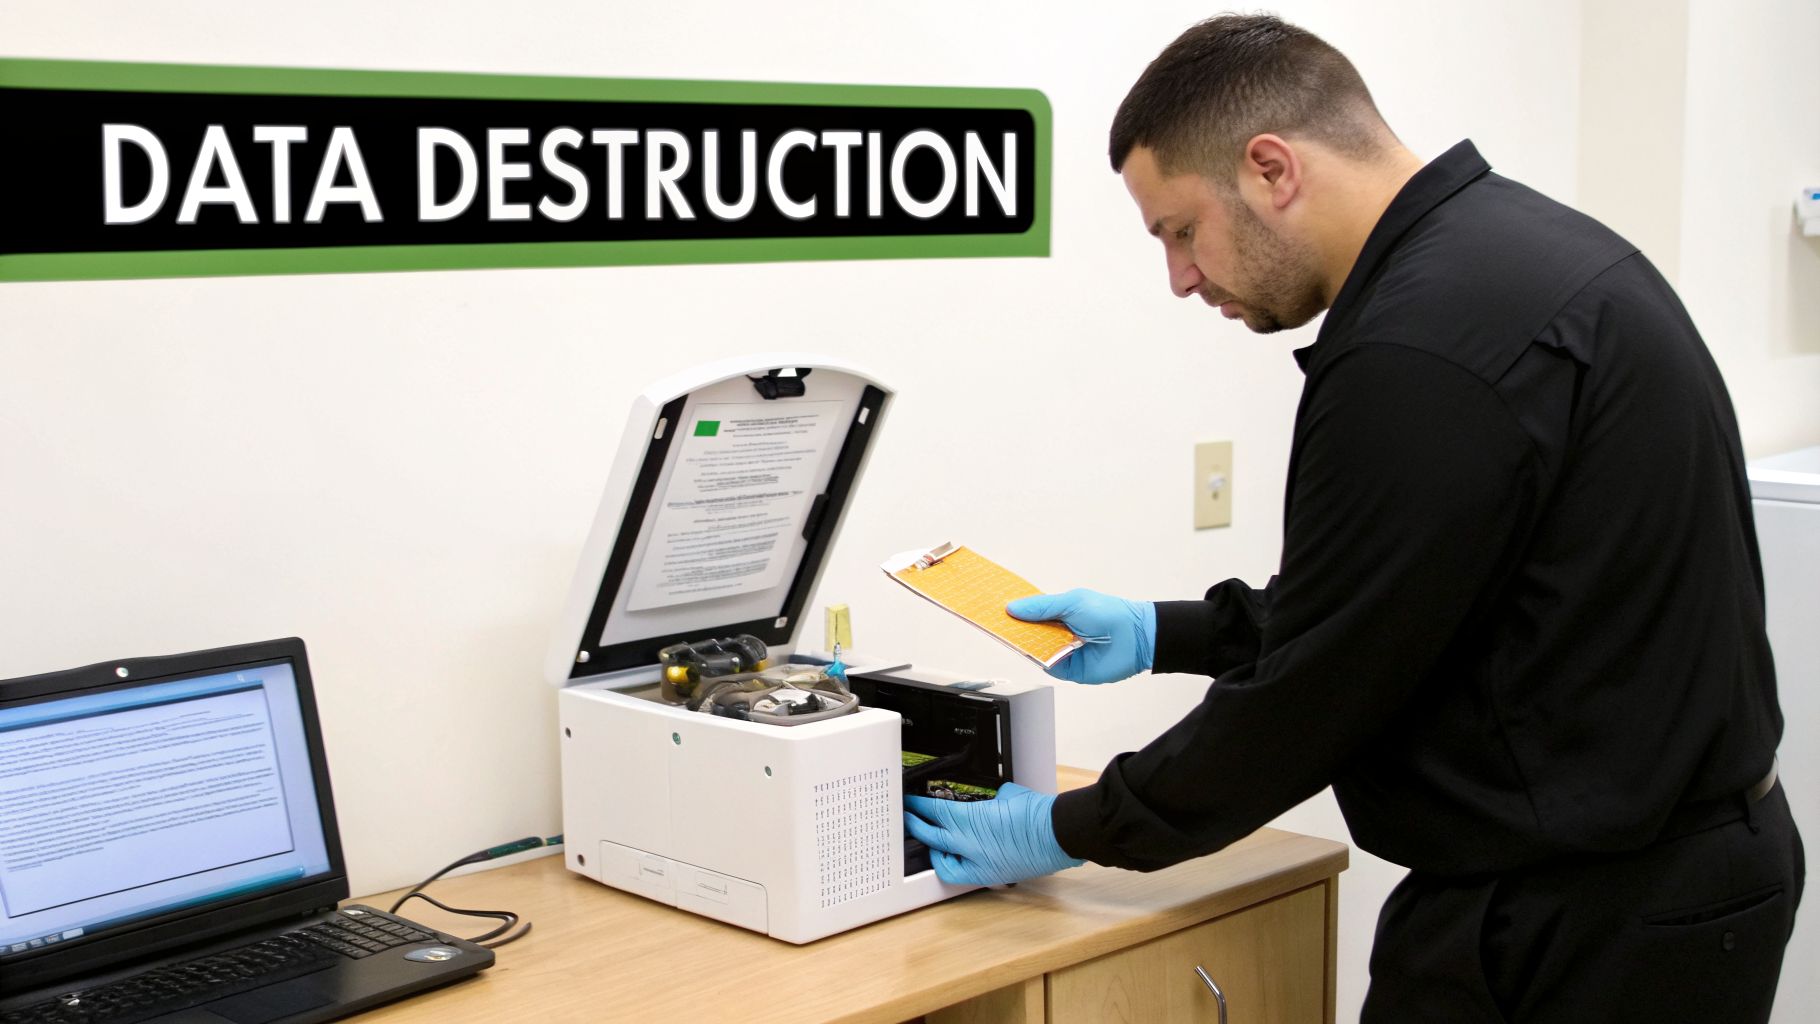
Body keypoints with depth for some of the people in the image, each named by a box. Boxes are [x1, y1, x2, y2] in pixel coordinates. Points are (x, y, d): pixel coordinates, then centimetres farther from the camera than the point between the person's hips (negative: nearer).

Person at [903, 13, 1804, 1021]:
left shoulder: (1422, 354, -25)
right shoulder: (1517, 246, 8)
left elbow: (1319, 689, -18)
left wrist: (1070, 833, -5)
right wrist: (1159, 636, 17)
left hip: (1590, 930, -9)